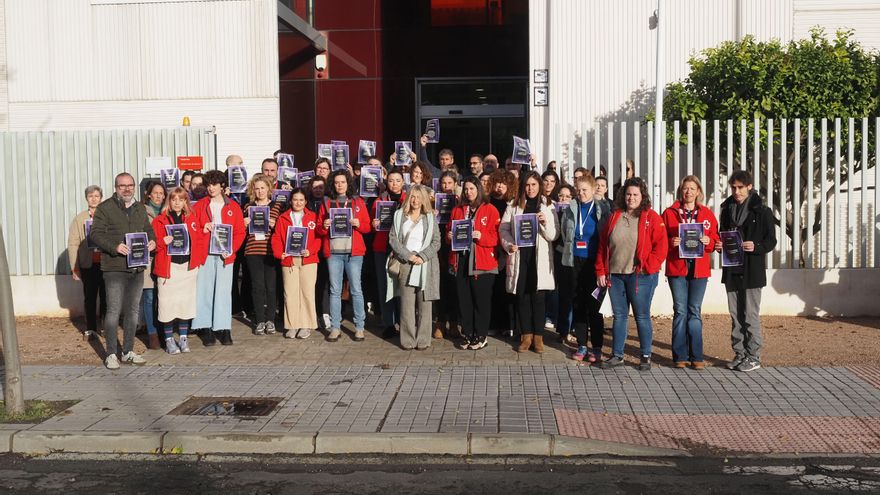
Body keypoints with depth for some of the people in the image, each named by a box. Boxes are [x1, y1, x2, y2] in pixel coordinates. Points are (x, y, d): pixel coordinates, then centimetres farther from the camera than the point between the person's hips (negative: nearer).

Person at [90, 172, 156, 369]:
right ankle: (111, 355, 3)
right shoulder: (105, 208, -4)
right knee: (114, 310, -5)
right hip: (114, 268, -6)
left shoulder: (140, 209, 15)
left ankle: (128, 352, 21)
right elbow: (96, 233, -9)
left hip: (137, 268, 6)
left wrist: (152, 241, 2)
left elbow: (148, 229, 24)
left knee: (133, 310, 11)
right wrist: (115, 247, -22)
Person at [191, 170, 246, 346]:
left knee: (223, 291, -1)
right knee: (204, 290, -1)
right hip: (204, 254, 0)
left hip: (225, 255, 0)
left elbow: (240, 232, 4)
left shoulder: (232, 206, 8)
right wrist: (203, 230, -12)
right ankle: (206, 329, 5)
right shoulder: (200, 206, 9)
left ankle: (224, 329, 4)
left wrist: (231, 249, -9)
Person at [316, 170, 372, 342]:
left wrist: (358, 224, -12)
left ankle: (359, 327, 3)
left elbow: (367, 227, 8)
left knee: (356, 290, -3)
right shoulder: (326, 203, 13)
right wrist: (324, 226, -10)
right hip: (333, 252, 1)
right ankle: (335, 327, 7)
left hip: (354, 252, -1)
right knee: (335, 290, 2)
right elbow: (319, 230, 12)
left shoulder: (358, 202, 10)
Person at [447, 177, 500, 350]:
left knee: (481, 300, 1)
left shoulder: (490, 210, 1)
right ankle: (467, 334, 16)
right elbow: (449, 231, 19)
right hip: (461, 261, 4)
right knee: (464, 299, 5)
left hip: (482, 263, -4)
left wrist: (481, 236, -21)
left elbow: (495, 237, -4)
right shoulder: (457, 210, 15)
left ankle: (481, 336, 11)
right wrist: (449, 236, -3)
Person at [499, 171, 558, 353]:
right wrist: (508, 244, -8)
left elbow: (553, 236, 1)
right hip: (519, 256, 1)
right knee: (522, 296, 4)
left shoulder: (548, 206, 6)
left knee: (538, 297, -1)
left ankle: (538, 336, 7)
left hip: (540, 257, -1)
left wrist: (545, 223, -17)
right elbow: (503, 229, 8)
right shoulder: (514, 206, 9)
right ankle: (526, 335, 13)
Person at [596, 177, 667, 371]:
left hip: (641, 276, -4)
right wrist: (601, 271, 7)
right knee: (619, 315, 11)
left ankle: (645, 356, 13)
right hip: (615, 275, 4)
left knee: (642, 316, 2)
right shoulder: (614, 217, 11)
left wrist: (647, 267, -13)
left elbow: (661, 246, -7)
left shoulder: (652, 218, -2)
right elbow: (603, 245, 12)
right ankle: (617, 355, 20)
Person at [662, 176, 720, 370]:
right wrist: (671, 242, -15)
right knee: (680, 311, 1)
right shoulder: (670, 213, 6)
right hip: (676, 268, -1)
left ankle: (696, 356, 10)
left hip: (699, 269, 1)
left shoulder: (707, 214, 9)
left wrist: (708, 241, -12)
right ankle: (680, 356, 8)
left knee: (694, 312, 5)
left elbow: (716, 240, 9)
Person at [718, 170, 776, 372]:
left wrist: (756, 247, -22)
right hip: (731, 270, 5)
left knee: (751, 315, -3)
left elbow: (771, 241, -3)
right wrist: (719, 245, -1)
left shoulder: (762, 211, -4)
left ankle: (753, 356, 5)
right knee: (735, 315, 9)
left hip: (752, 270, -5)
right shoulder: (727, 209, 11)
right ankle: (739, 354, 17)